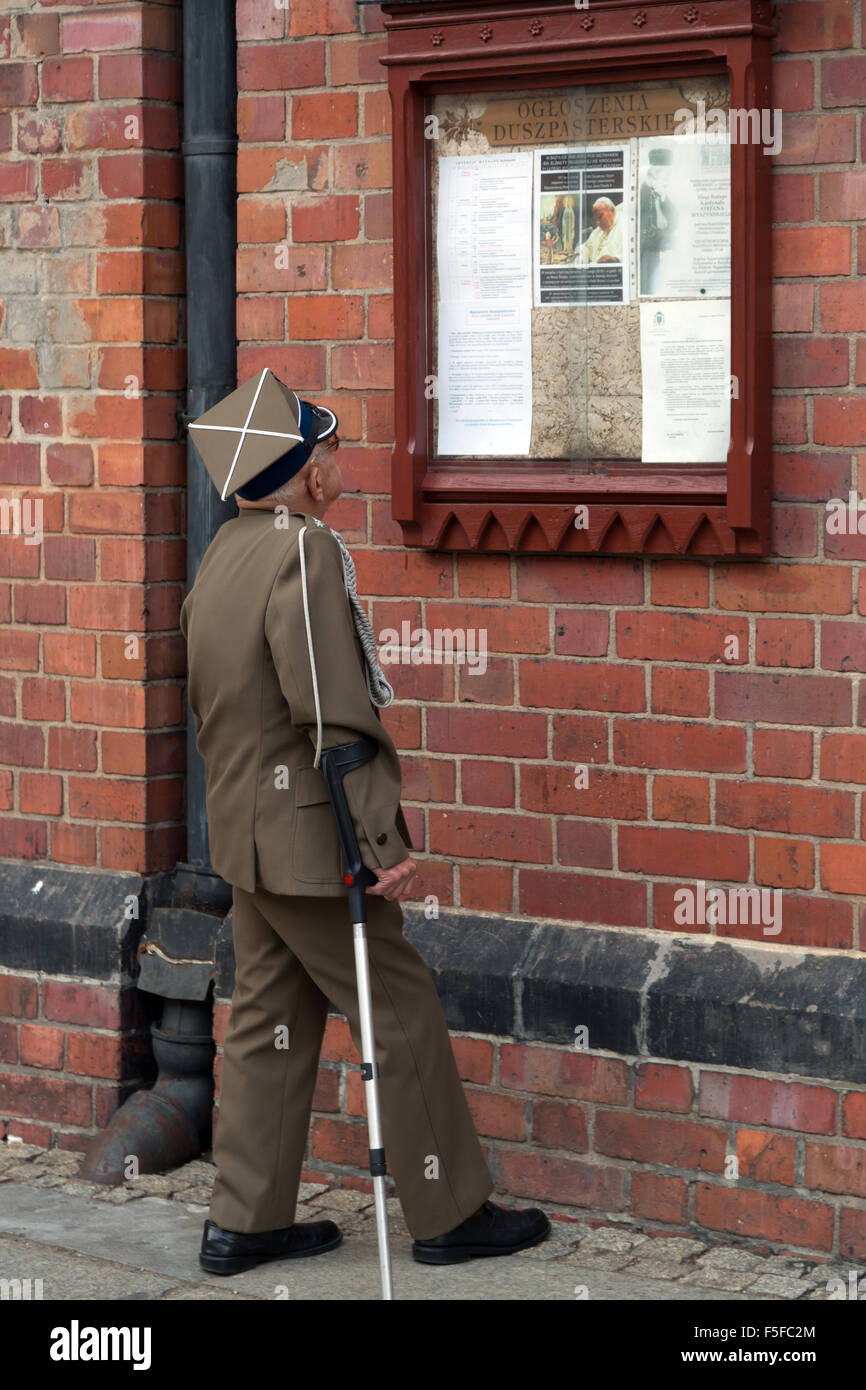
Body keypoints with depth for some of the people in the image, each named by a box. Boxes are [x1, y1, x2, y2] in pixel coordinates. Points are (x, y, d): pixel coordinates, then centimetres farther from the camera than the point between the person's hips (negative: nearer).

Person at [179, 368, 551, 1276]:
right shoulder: (304, 550, -20)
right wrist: (382, 842, -21)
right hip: (307, 840, -9)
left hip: (243, 835, 9)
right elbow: (336, 716, -24)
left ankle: (246, 1222, 19)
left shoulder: (223, 555, 9)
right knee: (402, 1014, 1)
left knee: (272, 1018, 15)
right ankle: (449, 1214, 10)